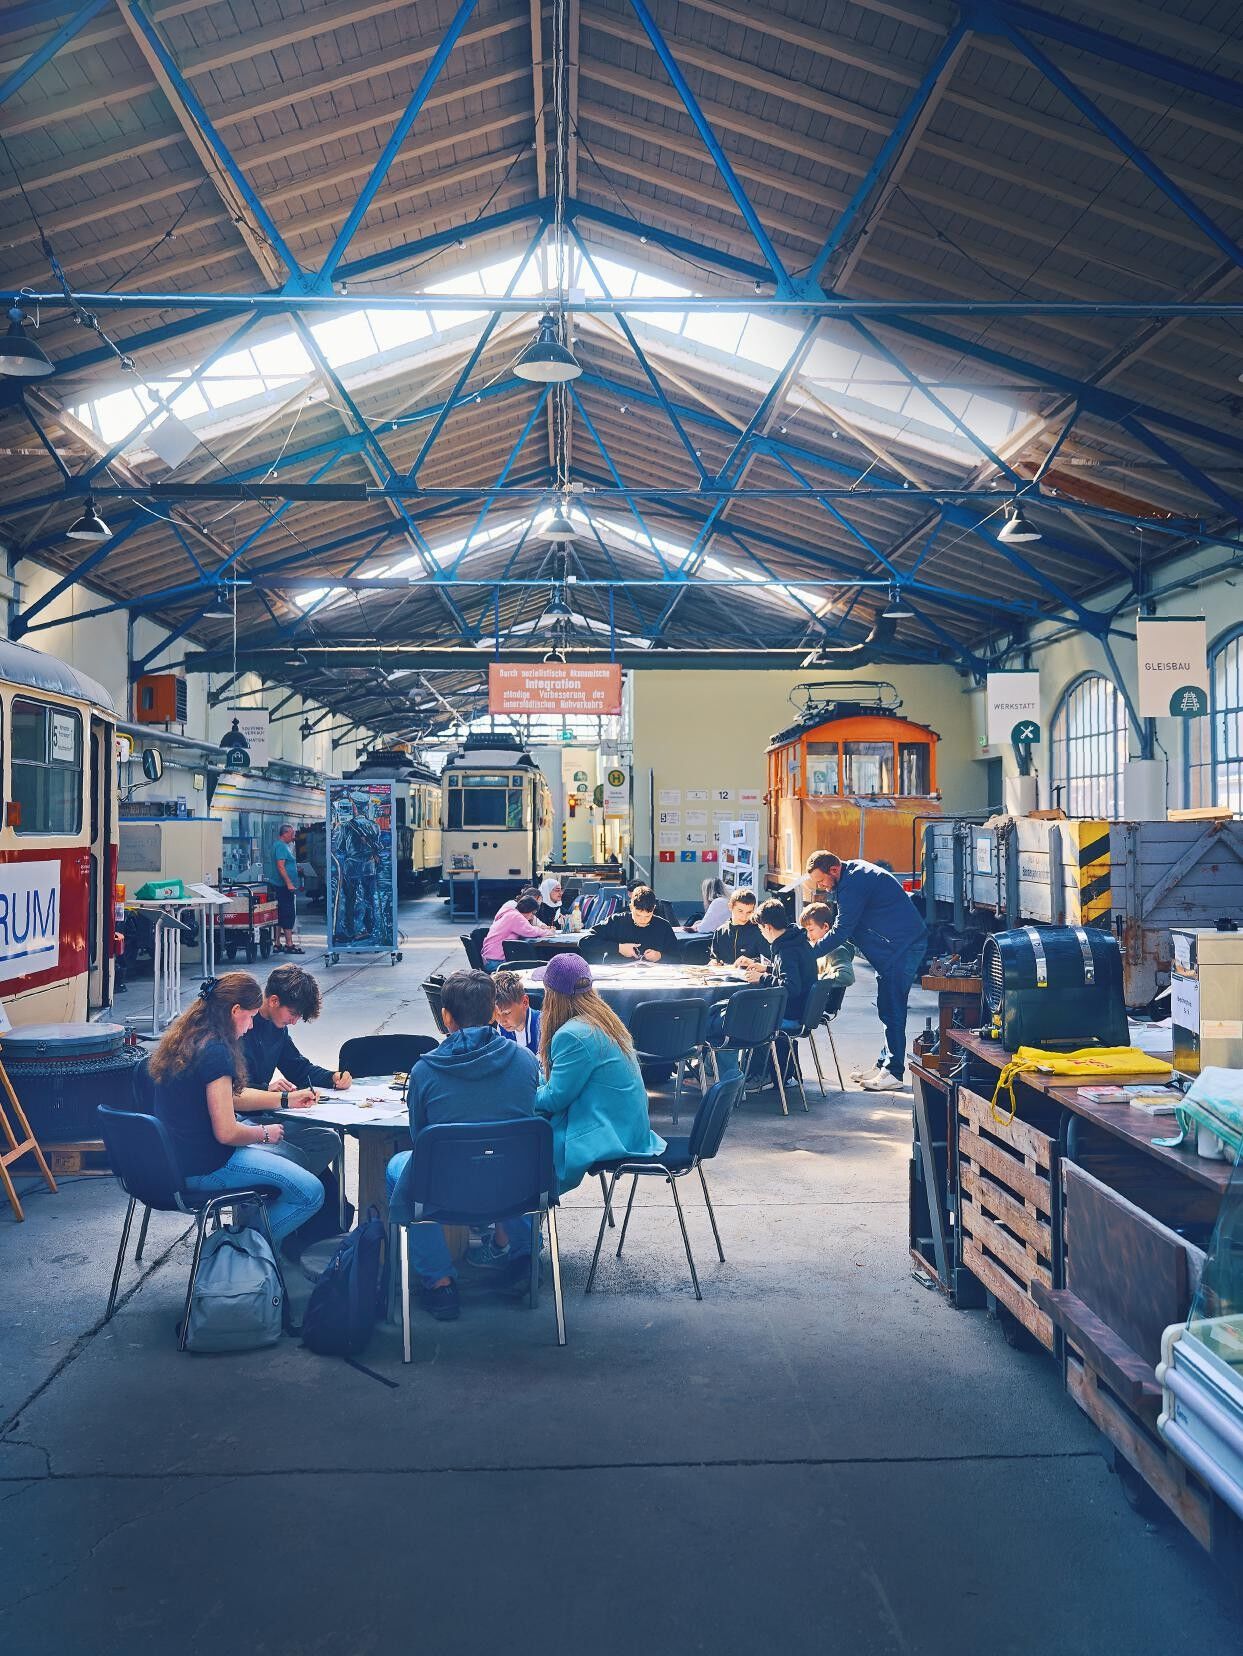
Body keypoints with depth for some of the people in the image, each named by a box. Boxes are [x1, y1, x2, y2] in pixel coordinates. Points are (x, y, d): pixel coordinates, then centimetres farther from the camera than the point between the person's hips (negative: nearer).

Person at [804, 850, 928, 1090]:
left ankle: (893, 1073, -3)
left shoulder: (853, 884, -19)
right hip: (903, 946, 11)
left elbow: (841, 931, -20)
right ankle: (885, 1065, 21)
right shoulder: (855, 872, 14)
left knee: (891, 1010, -7)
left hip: (902, 947, -11)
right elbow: (848, 925, 20)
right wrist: (827, 953, 11)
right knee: (888, 1009, 14)